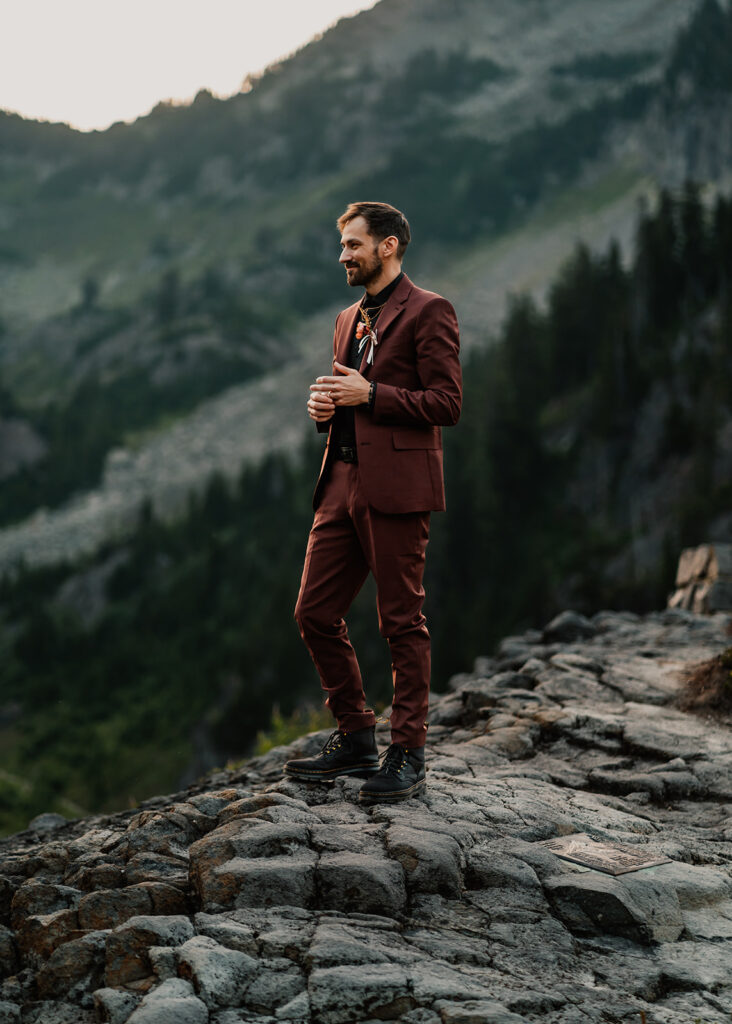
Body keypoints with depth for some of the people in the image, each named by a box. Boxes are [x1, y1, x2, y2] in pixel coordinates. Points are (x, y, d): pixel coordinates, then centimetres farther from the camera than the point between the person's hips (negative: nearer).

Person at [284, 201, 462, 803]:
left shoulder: (427, 312, -5)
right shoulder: (349, 319, 21)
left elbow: (447, 404, -12)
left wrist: (370, 394, -14)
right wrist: (324, 407, 7)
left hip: (396, 487, -8)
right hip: (344, 482, 8)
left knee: (402, 622, -2)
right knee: (315, 613, 7)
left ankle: (408, 755, 7)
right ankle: (356, 737, 20)